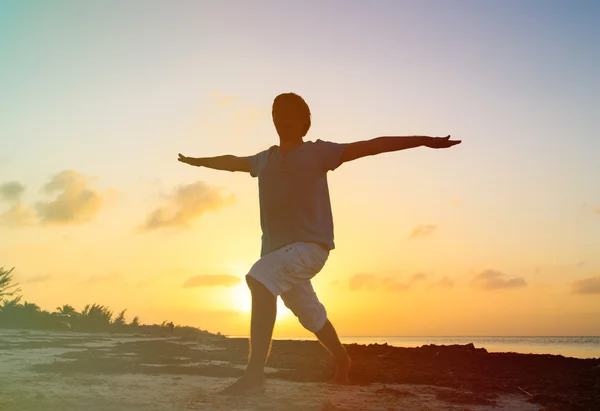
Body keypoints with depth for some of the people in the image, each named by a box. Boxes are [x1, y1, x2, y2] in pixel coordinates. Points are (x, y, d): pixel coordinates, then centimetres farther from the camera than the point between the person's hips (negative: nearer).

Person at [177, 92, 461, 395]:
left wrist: (423, 140, -12)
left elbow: (371, 146, -6)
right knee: (311, 315, 17)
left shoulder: (319, 152, 1)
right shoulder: (264, 160, 17)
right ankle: (343, 360, 43)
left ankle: (255, 374, -33)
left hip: (310, 245, -7)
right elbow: (232, 162, 35)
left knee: (260, 278, -32)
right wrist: (197, 161, 50)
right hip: (278, 249, 7)